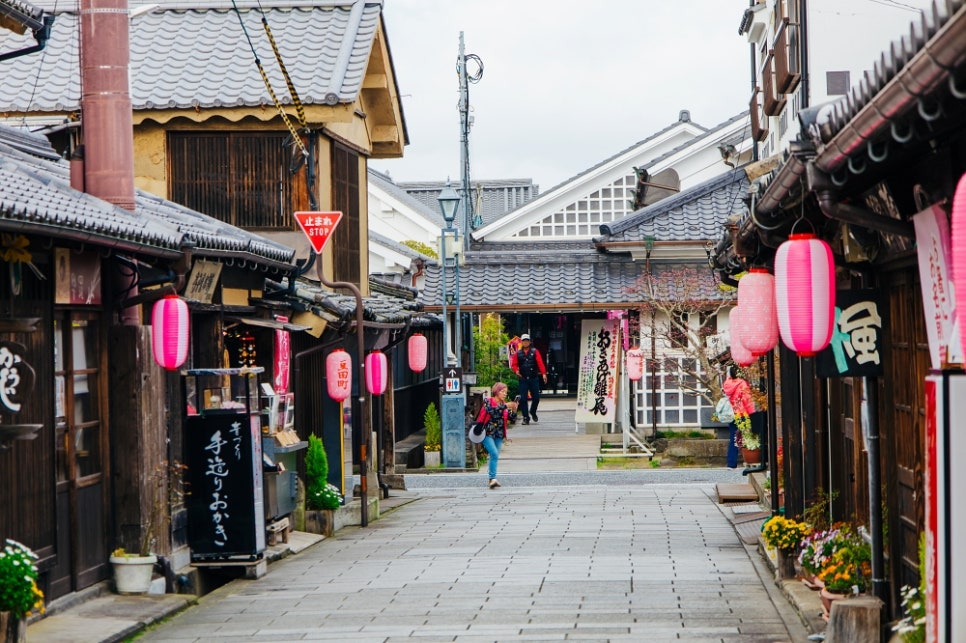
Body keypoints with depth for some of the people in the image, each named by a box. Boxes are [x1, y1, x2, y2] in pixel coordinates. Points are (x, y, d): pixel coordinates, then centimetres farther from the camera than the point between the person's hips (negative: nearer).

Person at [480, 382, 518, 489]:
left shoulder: (504, 405, 13)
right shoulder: (488, 401, -2)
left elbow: (511, 419, 9)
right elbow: (491, 410, -22)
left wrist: (514, 410, -8)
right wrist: (505, 406, -24)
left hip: (499, 435, 6)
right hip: (488, 433, -6)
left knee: (495, 456, 5)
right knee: (494, 454, -19)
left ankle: (492, 480, 11)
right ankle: (493, 478, -23)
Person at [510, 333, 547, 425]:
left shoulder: (535, 352, 3)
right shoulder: (518, 354, 7)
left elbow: (540, 363, -6)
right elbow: (514, 364, 8)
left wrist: (543, 373, -17)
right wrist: (516, 370, -14)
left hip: (534, 378, 0)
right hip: (523, 379, 1)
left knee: (536, 397, 2)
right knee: (523, 399, -3)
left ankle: (533, 412, 29)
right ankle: (526, 417, 5)